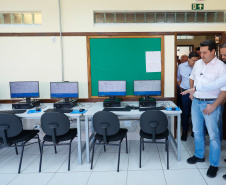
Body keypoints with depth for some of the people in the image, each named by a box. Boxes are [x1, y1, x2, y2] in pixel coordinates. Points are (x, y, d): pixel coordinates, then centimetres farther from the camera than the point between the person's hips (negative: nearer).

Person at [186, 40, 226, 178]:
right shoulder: (198, 63, 6)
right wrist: (192, 92, 11)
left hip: (210, 103, -6)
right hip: (196, 102, 6)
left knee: (213, 135, 2)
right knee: (197, 131, 17)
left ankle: (214, 164, 17)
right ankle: (199, 155, 36)